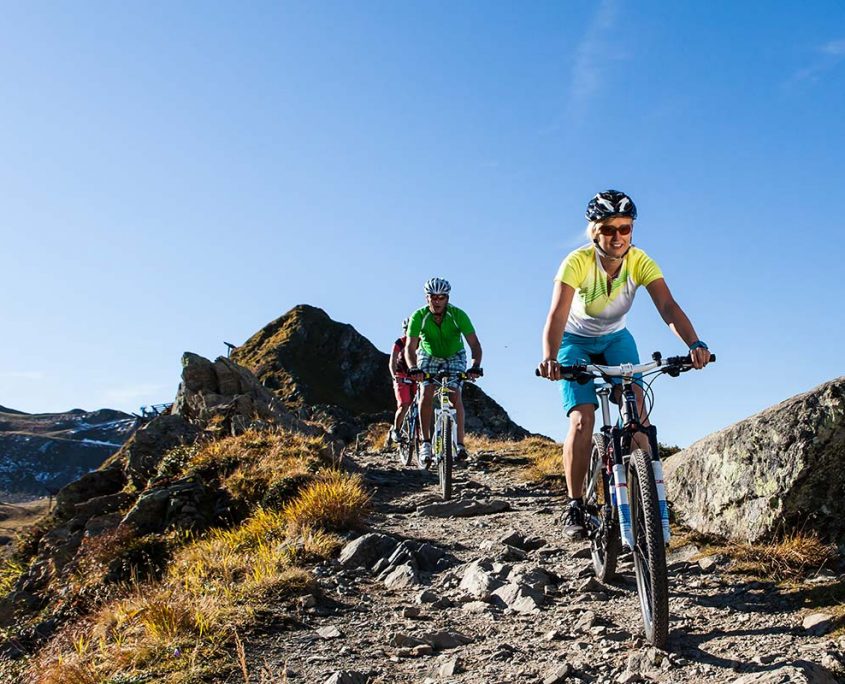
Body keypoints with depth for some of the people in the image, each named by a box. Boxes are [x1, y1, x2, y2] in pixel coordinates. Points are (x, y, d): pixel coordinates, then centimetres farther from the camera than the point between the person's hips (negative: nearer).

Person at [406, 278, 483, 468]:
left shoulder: (458, 315, -27)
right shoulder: (418, 316, -26)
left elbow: (474, 344, -30)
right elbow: (410, 347, -29)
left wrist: (475, 366, -47)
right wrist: (413, 368, -48)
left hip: (454, 357, 0)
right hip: (429, 357, 1)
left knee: (454, 395, -19)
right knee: (427, 394, -20)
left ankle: (460, 444, -13)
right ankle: (426, 443, -12)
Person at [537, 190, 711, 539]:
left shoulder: (640, 262, -20)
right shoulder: (577, 262, -29)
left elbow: (668, 307, -32)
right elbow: (557, 314, -42)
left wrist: (694, 344, -50)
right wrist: (550, 358, -60)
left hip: (616, 339, 3)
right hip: (576, 341, -3)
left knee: (637, 410, -18)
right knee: (582, 421, -18)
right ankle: (575, 506, -6)